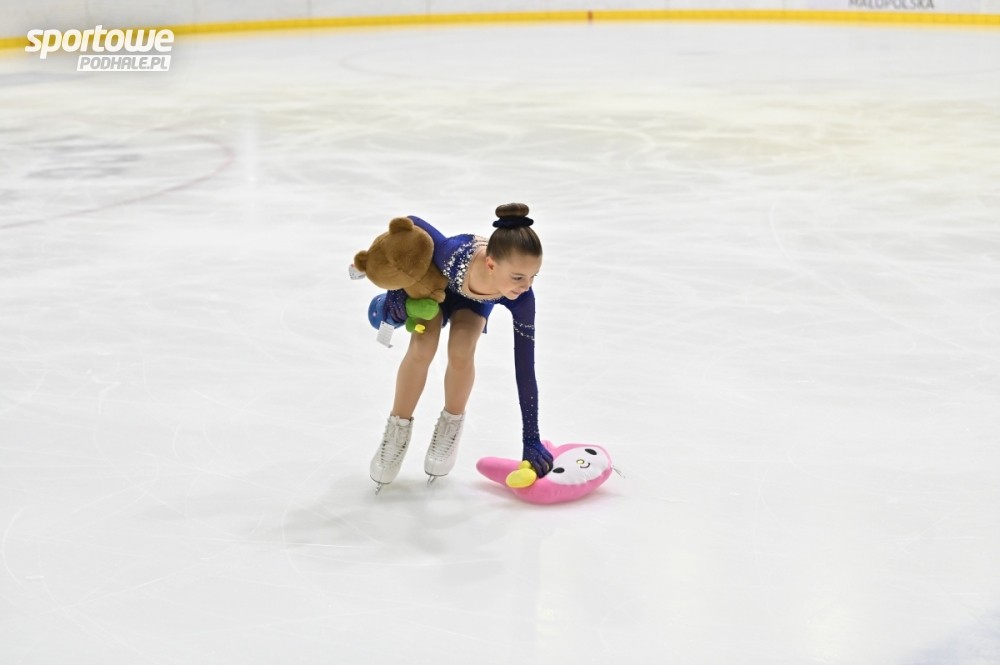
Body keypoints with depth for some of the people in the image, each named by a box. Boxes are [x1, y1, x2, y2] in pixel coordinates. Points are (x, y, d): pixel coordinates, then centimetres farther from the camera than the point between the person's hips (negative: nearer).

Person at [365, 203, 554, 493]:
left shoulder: (521, 299, -39)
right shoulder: (451, 253, -47)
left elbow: (525, 368, -32)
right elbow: (412, 224, -27)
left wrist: (531, 440, -29)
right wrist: (396, 284, -20)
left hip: (475, 300, 1)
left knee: (461, 351, -24)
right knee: (423, 347, -23)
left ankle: (452, 424, 5)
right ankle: (398, 429, 2)